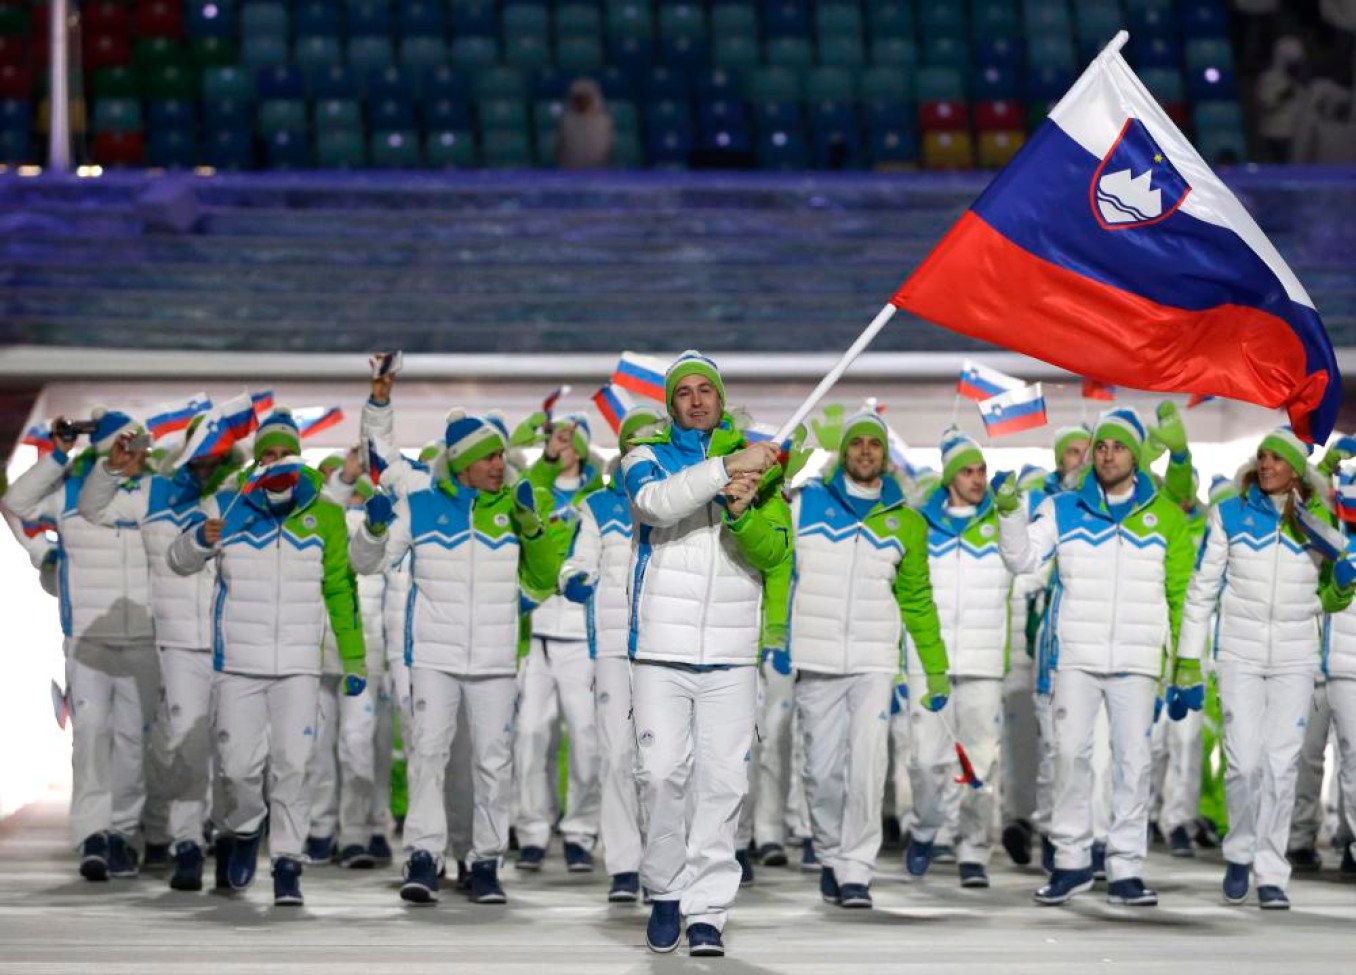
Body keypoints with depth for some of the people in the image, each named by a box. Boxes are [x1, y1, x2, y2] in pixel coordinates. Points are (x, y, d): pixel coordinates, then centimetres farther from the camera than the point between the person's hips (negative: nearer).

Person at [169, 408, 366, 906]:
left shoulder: (324, 514, 3)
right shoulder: (228, 508, 2)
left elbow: (341, 591, 9)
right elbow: (180, 562, 5)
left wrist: (354, 660, 8)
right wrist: (200, 540, -19)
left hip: (299, 666, 0)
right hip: (236, 662, 0)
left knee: (291, 766, -7)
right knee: (238, 766, 1)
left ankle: (288, 864, 1)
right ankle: (245, 831, 29)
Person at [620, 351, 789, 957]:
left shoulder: (756, 462, 13)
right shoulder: (647, 457, 8)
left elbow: (774, 552, 3)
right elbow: (657, 501, -16)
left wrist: (742, 514, -17)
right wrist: (725, 468, -25)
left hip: (731, 655, 2)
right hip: (661, 650, -1)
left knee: (722, 782, -3)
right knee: (664, 772, -8)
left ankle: (707, 912, 2)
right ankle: (665, 891, 10)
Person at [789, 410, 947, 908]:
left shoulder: (905, 522, 11)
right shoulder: (805, 504, 5)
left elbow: (918, 601, 16)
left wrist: (936, 670, 15)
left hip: (875, 664, 0)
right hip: (815, 662, 0)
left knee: (867, 766, -12)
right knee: (823, 770, 3)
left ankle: (856, 871, -7)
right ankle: (830, 857, 23)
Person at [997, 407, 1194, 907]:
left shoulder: (1165, 516, 8)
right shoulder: (1064, 509, 8)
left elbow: (1180, 591, 11)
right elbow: (1023, 558, 1)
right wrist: (1010, 512, -14)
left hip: (1138, 660, 0)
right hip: (1076, 656, 0)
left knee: (1134, 760, 1)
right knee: (1070, 752, -6)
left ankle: (1125, 870, 5)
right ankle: (1071, 860, 4)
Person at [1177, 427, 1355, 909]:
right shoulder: (1230, 515, -1)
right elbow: (1201, 590, 1)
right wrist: (1188, 663, -2)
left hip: (1295, 658, 1)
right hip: (1240, 654, -1)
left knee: (1281, 765, -2)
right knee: (1245, 761, -9)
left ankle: (1271, 875, 6)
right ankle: (1239, 853, 15)